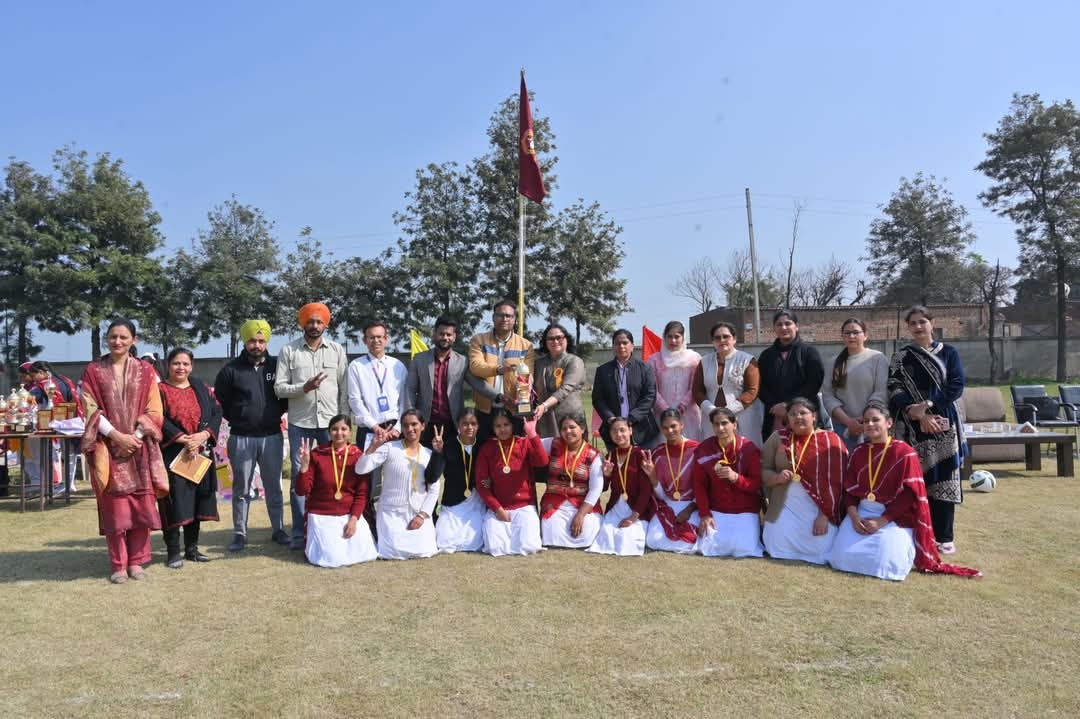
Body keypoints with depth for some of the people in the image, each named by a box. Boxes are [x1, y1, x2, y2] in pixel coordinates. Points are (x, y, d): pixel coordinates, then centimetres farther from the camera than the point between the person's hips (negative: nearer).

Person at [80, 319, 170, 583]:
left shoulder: (145, 371, 6)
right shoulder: (93, 371, 4)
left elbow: (154, 410, 2)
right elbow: (91, 410, -2)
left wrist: (136, 436, -10)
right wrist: (116, 436, -13)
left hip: (140, 448, 1)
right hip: (109, 449, -1)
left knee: (142, 506, 2)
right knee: (114, 507, 0)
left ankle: (136, 561, 14)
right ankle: (118, 565, 10)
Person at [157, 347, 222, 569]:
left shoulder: (201, 389, 12)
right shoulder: (160, 390, 0)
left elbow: (216, 413, 4)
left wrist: (204, 435, -13)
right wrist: (182, 439, -19)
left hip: (200, 452, 4)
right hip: (172, 454, -4)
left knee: (197, 499, 8)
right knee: (174, 501, -5)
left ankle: (191, 547, 18)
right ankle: (173, 551, 3)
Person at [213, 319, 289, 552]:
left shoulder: (277, 366, 2)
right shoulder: (231, 370, -2)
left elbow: (287, 396, 13)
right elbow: (220, 401, 8)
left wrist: (276, 414, 6)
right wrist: (237, 419, 7)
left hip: (272, 436, 1)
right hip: (241, 438, -1)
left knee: (274, 486, 10)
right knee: (241, 489, 7)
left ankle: (278, 529, 21)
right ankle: (240, 534, 17)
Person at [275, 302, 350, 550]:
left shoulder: (337, 350, 4)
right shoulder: (288, 351, 1)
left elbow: (344, 389, 4)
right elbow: (279, 388, -2)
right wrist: (304, 387, -19)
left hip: (330, 422, 1)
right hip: (300, 423, 0)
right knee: (299, 476, 4)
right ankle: (299, 533, 12)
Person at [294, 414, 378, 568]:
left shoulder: (358, 456, -1)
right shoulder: (316, 454, -6)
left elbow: (362, 493, -1)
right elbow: (301, 491, -8)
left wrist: (354, 519, -13)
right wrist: (304, 465, -21)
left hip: (350, 515, 2)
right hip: (321, 516, -2)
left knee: (364, 553, -13)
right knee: (332, 558, -18)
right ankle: (314, 540, 16)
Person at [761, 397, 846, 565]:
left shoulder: (830, 441, -3)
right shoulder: (778, 438, 5)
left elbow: (835, 482, -7)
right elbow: (763, 469, 6)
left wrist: (825, 515, -13)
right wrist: (777, 478, -16)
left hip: (818, 508, -1)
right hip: (785, 507, 2)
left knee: (820, 552, -13)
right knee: (778, 548, -13)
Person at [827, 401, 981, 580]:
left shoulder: (904, 452, -7)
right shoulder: (858, 453, 8)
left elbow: (909, 494, -11)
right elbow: (849, 489, 6)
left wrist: (882, 521, -17)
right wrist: (854, 516, -13)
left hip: (895, 517, -3)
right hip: (862, 513, 4)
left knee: (886, 563, -24)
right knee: (843, 557, -15)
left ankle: (897, 543, 11)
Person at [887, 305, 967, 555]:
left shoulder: (949, 352, 8)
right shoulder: (900, 357, 8)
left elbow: (956, 386, -3)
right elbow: (894, 389, -3)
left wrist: (928, 405, -15)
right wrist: (916, 413, -17)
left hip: (943, 424, 0)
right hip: (912, 427, 0)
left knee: (943, 478, 0)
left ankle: (943, 537, 9)